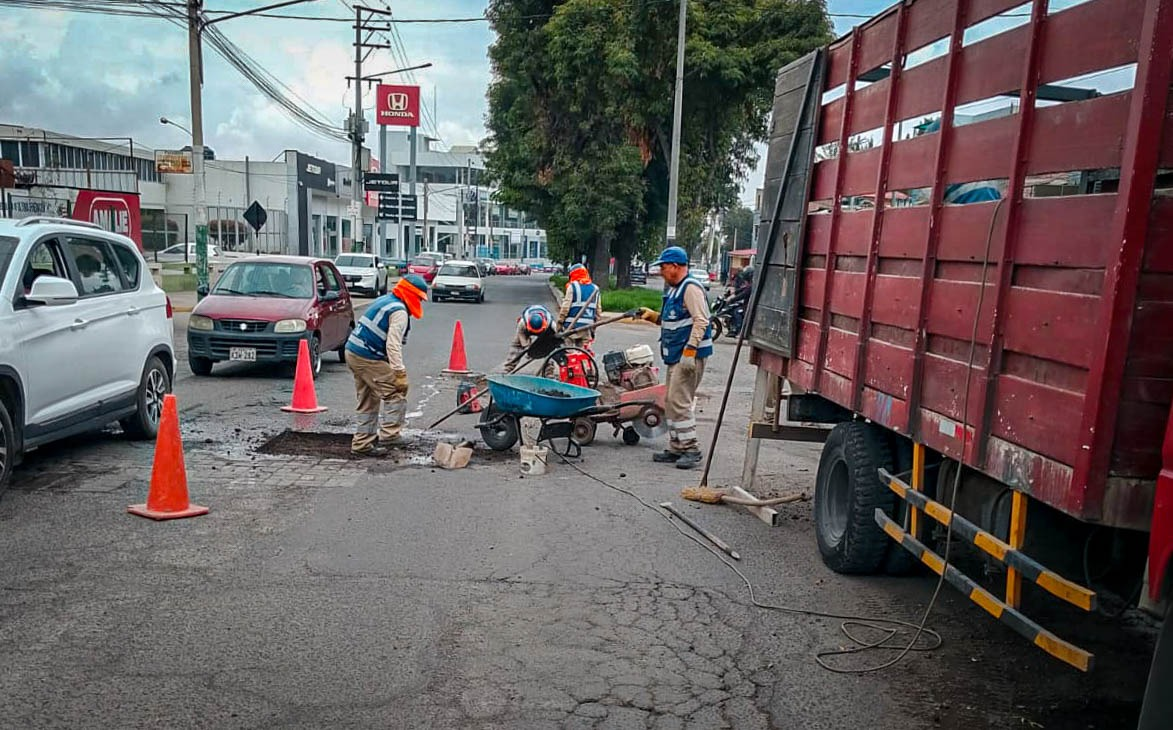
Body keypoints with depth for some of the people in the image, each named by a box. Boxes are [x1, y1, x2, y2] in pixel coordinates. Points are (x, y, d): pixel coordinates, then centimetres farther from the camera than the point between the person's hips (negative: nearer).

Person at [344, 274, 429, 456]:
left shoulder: (385, 300, 17)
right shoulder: (399, 312, -14)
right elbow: (393, 345, -23)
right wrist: (400, 372, -24)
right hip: (368, 358, -10)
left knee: (368, 402, 15)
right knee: (396, 392, -5)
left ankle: (362, 443, 19)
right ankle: (390, 433, -10)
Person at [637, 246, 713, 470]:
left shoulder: (691, 288, -13)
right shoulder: (673, 290, 18)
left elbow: (701, 321, -21)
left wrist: (690, 351, -26)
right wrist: (653, 315, 13)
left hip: (689, 356, -11)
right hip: (675, 356, 11)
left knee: (679, 401, -11)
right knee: (671, 402, 12)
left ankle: (690, 449, -3)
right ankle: (675, 448, 20)